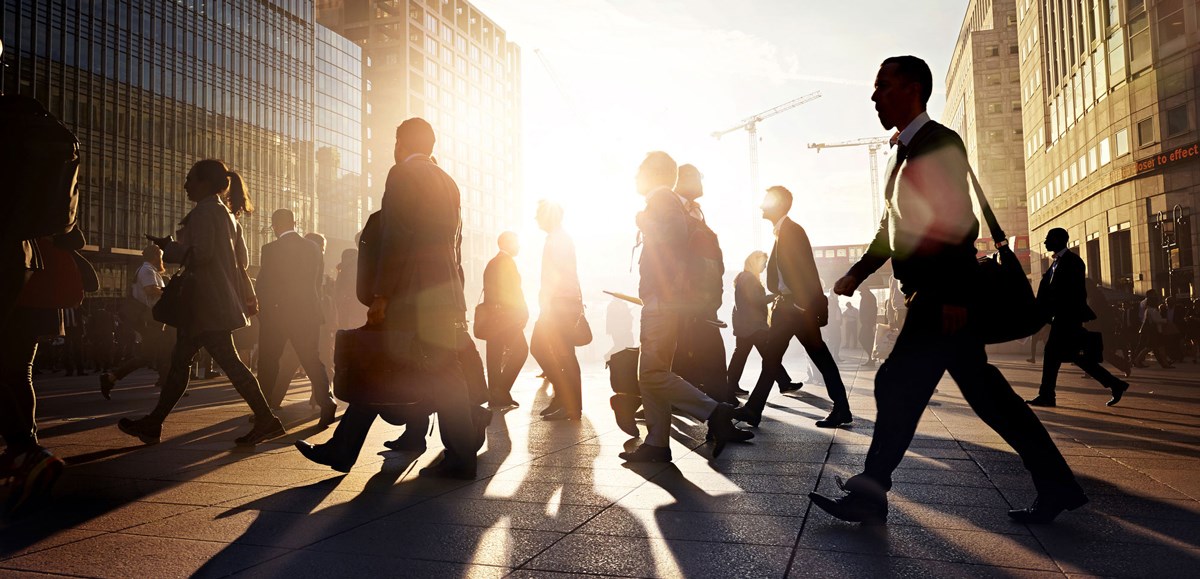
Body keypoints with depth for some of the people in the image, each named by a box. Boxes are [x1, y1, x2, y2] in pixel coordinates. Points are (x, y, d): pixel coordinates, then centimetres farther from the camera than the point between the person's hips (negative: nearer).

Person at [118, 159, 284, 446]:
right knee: (180, 360, 13)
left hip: (207, 303, -10)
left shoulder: (204, 211, -10)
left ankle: (266, 419, -7)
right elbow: (242, 258, 18)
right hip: (219, 301, 10)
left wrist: (169, 247, -5)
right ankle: (153, 423, 20)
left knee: (228, 361, -9)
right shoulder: (226, 214, 19)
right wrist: (248, 296, 19)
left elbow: (200, 253, -20)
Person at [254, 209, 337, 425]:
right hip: (308, 313, 3)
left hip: (278, 313, -3)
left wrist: (264, 310, 6)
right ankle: (325, 400, -11)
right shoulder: (313, 248, 6)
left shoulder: (271, 249, -8)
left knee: (268, 362, 10)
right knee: (311, 359, 6)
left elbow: (264, 283, -6)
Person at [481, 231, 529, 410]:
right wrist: (523, 312, -10)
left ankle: (495, 396, 10)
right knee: (520, 350, -5)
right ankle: (502, 390, -10)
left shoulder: (491, 263, 19)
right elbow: (512, 291, -16)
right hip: (506, 316, -9)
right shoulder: (506, 261, -8)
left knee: (495, 355, 8)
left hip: (492, 316, 9)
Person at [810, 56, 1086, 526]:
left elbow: (959, 225, -17)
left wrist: (954, 296, -22)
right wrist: (858, 274, 15)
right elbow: (893, 229, 23)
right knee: (985, 393, 12)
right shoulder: (906, 152, 19)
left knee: (897, 384, -9)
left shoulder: (940, 143, -9)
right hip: (935, 296, 10)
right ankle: (1056, 486, 21)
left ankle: (870, 495, -1)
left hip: (944, 294, -10)